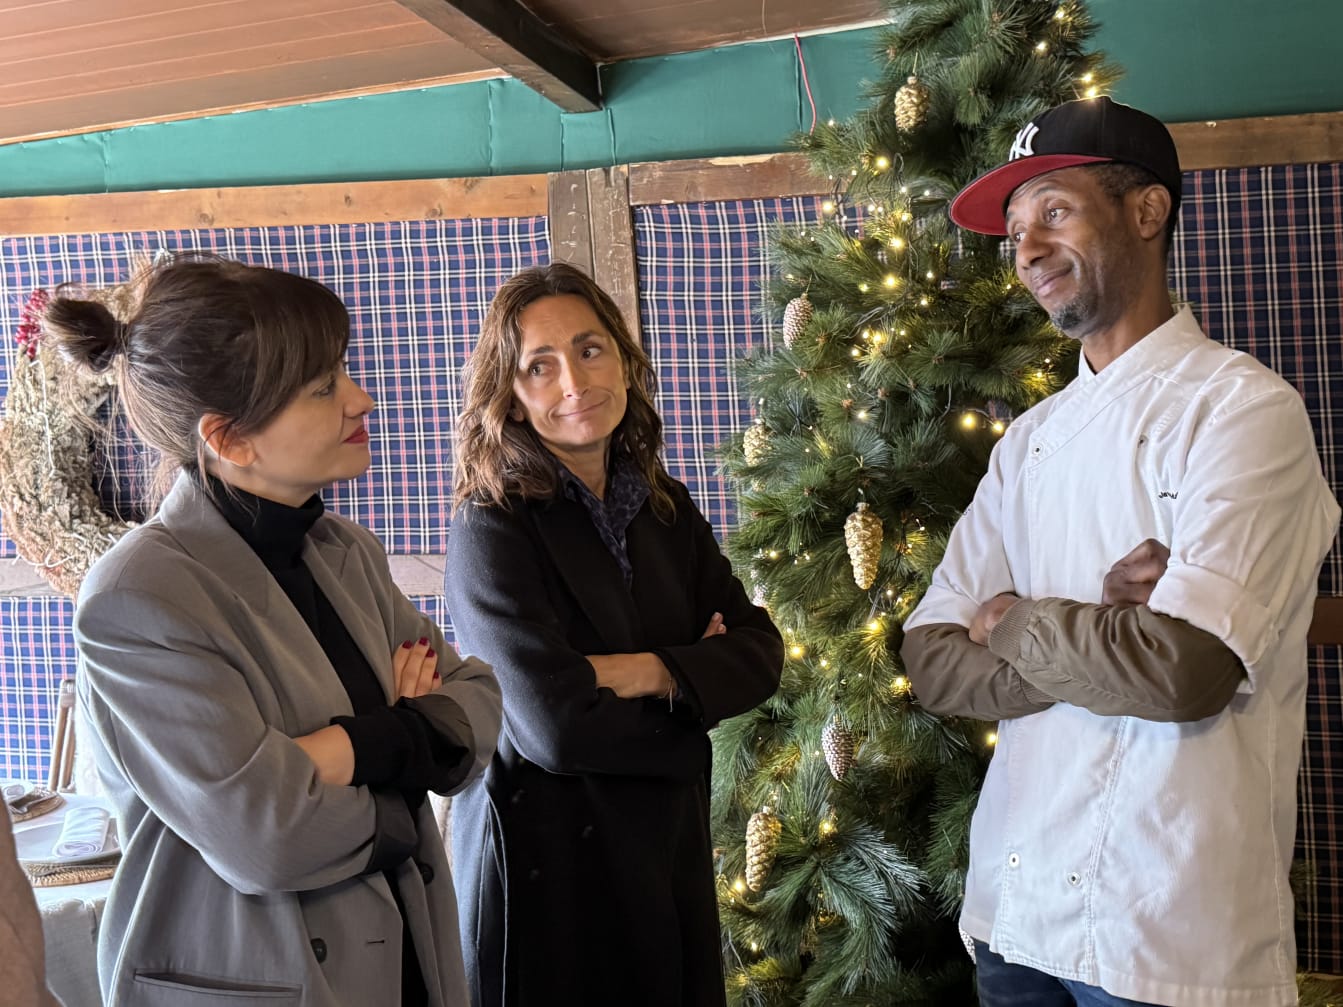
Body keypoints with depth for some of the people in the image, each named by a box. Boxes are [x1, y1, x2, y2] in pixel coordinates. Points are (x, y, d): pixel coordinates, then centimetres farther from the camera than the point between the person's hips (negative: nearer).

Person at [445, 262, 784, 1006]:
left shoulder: (665, 507, 4)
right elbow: (557, 727, -23)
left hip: (670, 851, 6)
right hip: (545, 863, -6)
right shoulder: (491, 528, -16)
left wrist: (650, 673, -18)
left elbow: (759, 653, 0)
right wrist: (698, 677, -8)